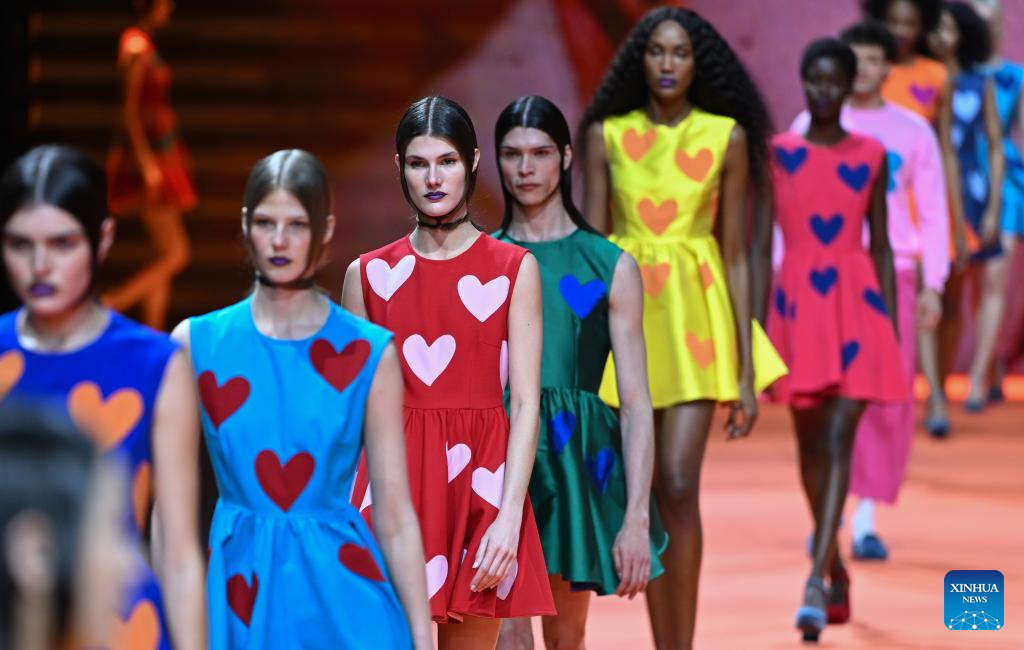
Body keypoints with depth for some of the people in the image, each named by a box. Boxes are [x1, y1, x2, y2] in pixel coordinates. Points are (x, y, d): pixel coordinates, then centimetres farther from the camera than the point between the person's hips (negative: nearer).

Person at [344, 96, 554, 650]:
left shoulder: (515, 269, 3)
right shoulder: (369, 273, 7)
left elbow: (525, 402, -2)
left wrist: (509, 517, -12)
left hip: (478, 486, -1)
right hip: (393, 484, 1)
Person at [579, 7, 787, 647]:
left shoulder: (727, 137, 0)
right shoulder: (607, 135, 3)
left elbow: (736, 256, 1)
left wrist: (745, 372, -2)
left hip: (694, 316, -2)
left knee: (679, 488, -15)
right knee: (645, 500, 5)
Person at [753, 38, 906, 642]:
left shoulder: (871, 156, 5)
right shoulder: (776, 155, 1)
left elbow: (881, 246, 9)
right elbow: (759, 248, 1)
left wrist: (893, 327, 5)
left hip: (856, 305, -1)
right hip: (797, 304, 1)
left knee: (838, 440, -13)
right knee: (810, 443, 12)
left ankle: (816, 582, -20)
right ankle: (837, 566, 31)